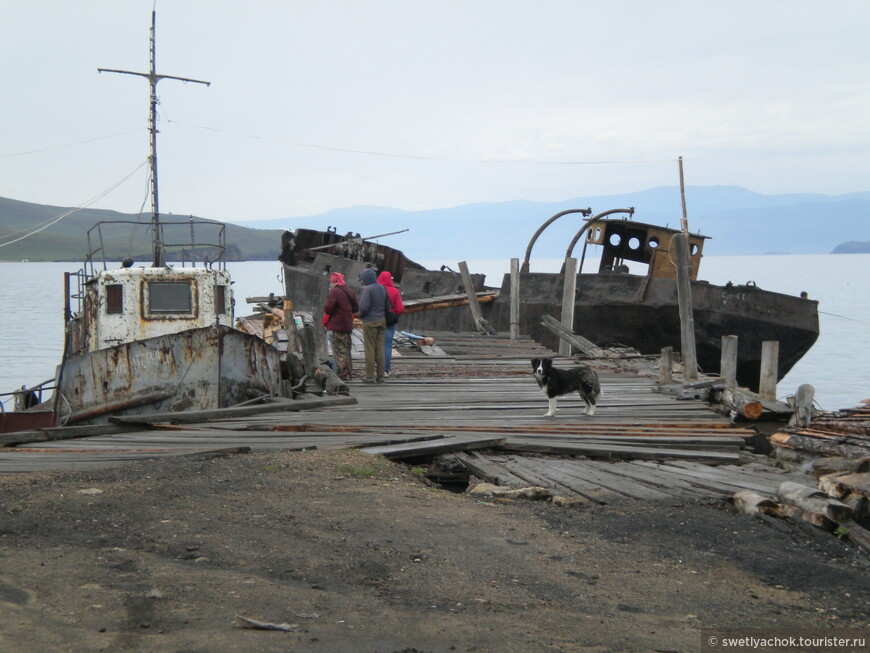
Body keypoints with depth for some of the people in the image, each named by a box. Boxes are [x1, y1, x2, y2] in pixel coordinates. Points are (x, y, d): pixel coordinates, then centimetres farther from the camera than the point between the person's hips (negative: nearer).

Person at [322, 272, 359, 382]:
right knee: (346, 350, 16)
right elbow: (356, 307, 16)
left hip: (337, 326, -8)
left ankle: (343, 374, -7)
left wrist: (325, 323, -3)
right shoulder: (350, 292, 12)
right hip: (348, 326, 8)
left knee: (339, 351, -5)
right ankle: (349, 372, 20)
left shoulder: (334, 292, -14)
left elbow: (328, 308, -16)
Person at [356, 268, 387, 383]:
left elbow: (364, 307, -19)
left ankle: (370, 376, 1)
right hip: (381, 321, 7)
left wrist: (360, 315, -1)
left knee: (369, 349, -1)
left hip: (370, 322, -7)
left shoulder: (368, 289, -16)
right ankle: (380, 375, 11)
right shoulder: (382, 288, 8)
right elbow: (386, 305, 11)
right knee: (380, 348, 9)